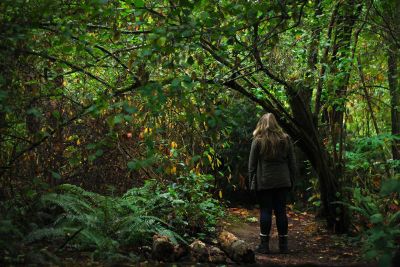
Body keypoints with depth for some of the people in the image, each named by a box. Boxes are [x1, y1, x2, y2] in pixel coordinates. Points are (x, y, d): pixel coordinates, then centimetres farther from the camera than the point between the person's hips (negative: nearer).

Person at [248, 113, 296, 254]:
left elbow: (252, 164, -2)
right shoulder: (286, 139, 6)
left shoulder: (258, 141, -3)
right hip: (282, 182, 3)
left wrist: (252, 181, 6)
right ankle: (283, 245, 10)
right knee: (281, 211, 7)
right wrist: (291, 180, 15)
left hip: (264, 183, -3)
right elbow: (292, 163, 9)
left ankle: (264, 245, 3)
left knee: (265, 211, 1)